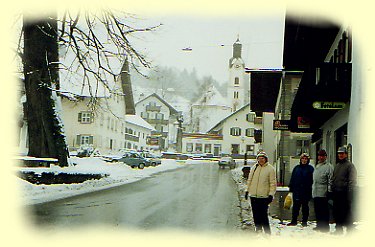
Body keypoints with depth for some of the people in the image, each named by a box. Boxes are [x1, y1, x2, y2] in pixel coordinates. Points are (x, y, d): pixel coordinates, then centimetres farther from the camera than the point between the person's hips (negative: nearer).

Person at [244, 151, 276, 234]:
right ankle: (258, 229, 23)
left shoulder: (270, 169, -2)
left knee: (264, 215, -7)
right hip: (253, 196, 5)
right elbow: (249, 180, 21)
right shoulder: (253, 168, 12)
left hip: (264, 196, -5)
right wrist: (247, 190, 16)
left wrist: (271, 194, -10)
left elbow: (273, 183, -4)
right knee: (256, 215, 10)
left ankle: (267, 232, 0)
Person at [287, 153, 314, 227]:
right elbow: (292, 178, 12)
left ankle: (304, 221, 13)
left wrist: (311, 189, -10)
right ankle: (294, 221, 10)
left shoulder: (310, 168, 1)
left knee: (305, 206, 6)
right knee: (295, 206, 4)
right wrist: (291, 188, 6)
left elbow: (312, 179, -3)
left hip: (306, 191, -3)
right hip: (296, 190, 3)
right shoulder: (296, 168, 11)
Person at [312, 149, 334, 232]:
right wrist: (313, 188, 21)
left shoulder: (328, 166, -5)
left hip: (323, 192, -8)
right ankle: (319, 225, 18)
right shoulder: (317, 166, 21)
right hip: (316, 193, 8)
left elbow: (330, 180, -10)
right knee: (317, 210, 11)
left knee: (324, 210, -6)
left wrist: (329, 190, -16)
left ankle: (325, 226, -2)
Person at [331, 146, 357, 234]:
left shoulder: (350, 165, -4)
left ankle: (350, 229, 1)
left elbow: (352, 180, -11)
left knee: (347, 212, -5)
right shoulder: (337, 166, 19)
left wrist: (349, 192, -18)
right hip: (336, 193, 7)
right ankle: (339, 229, 19)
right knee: (336, 212, 10)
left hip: (345, 193, -7)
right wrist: (332, 188, 12)